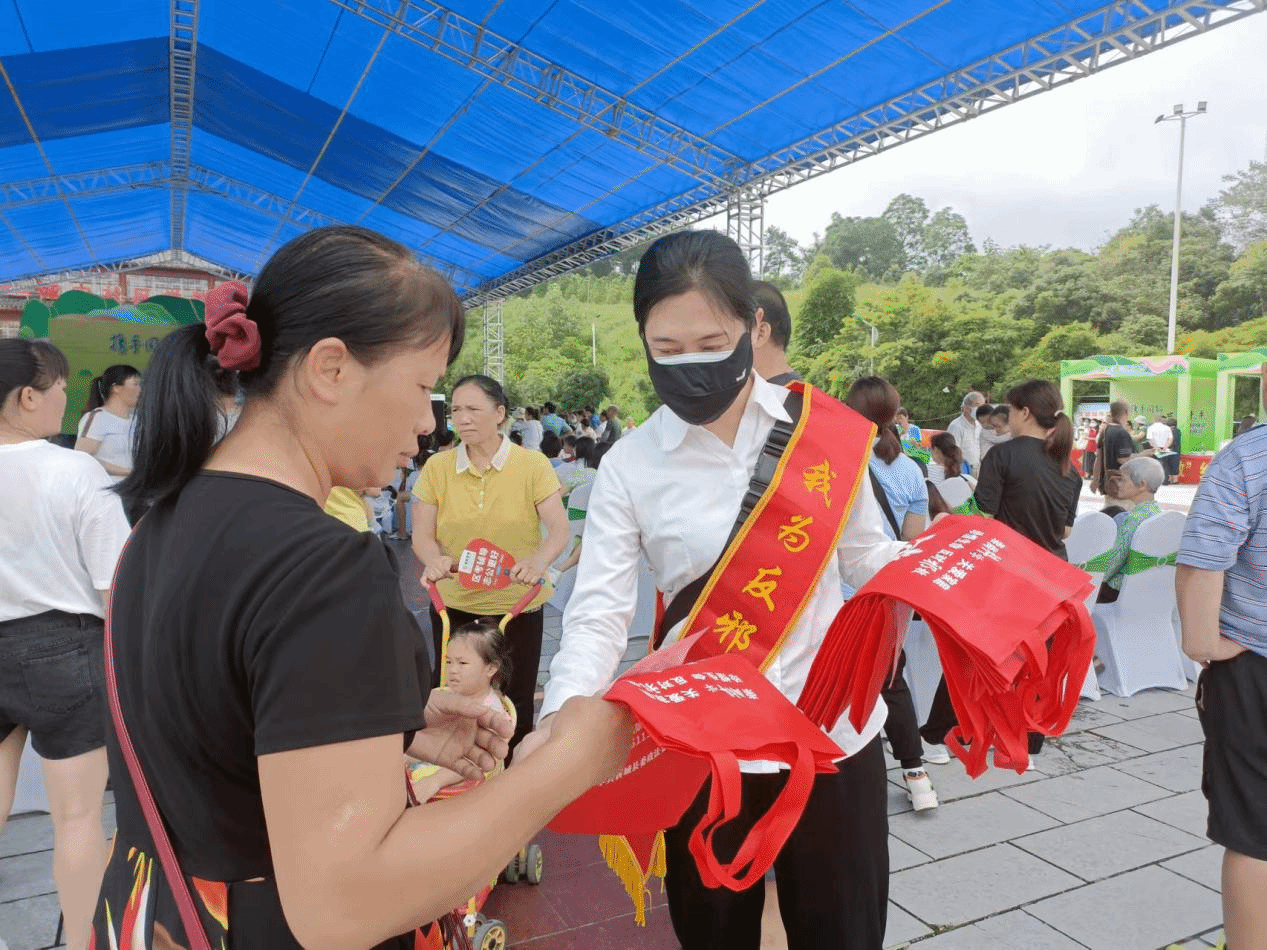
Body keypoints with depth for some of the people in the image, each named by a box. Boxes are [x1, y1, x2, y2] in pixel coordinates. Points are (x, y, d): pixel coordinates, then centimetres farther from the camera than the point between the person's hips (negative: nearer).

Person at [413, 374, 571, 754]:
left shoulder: (533, 464, -7)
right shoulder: (437, 467, -1)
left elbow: (560, 530, -12)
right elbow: (422, 535, -2)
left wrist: (539, 560, -33)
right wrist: (435, 560, -25)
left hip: (518, 604, -1)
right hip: (454, 604, 2)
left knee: (515, 704, 10)